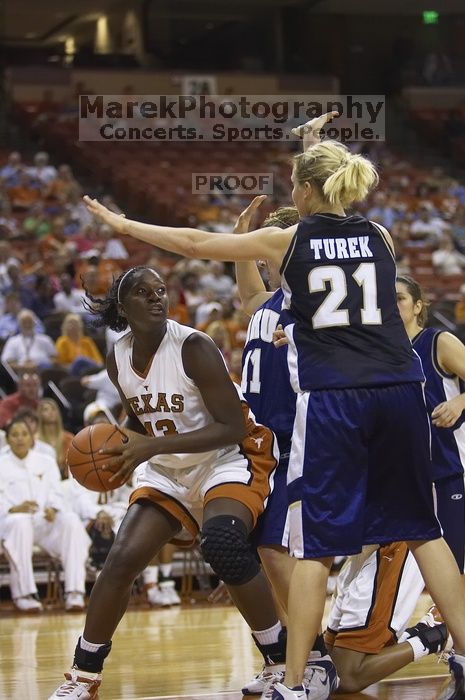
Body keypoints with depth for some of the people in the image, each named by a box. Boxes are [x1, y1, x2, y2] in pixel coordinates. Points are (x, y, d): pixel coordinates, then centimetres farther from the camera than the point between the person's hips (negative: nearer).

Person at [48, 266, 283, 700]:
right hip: (166, 472, 6)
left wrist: (153, 446, -30)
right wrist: (119, 448, -5)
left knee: (222, 542, -34)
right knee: (120, 561, -9)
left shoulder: (193, 348, -21)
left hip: (228, 462, -6)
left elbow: (233, 428, -24)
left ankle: (282, 661, -18)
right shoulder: (118, 360, -1)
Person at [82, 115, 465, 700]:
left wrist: (123, 225, 18)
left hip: (331, 399, -3)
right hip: (398, 389, 3)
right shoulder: (380, 237, 12)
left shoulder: (288, 241, 2)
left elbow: (196, 244, 7)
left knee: (315, 543, -1)